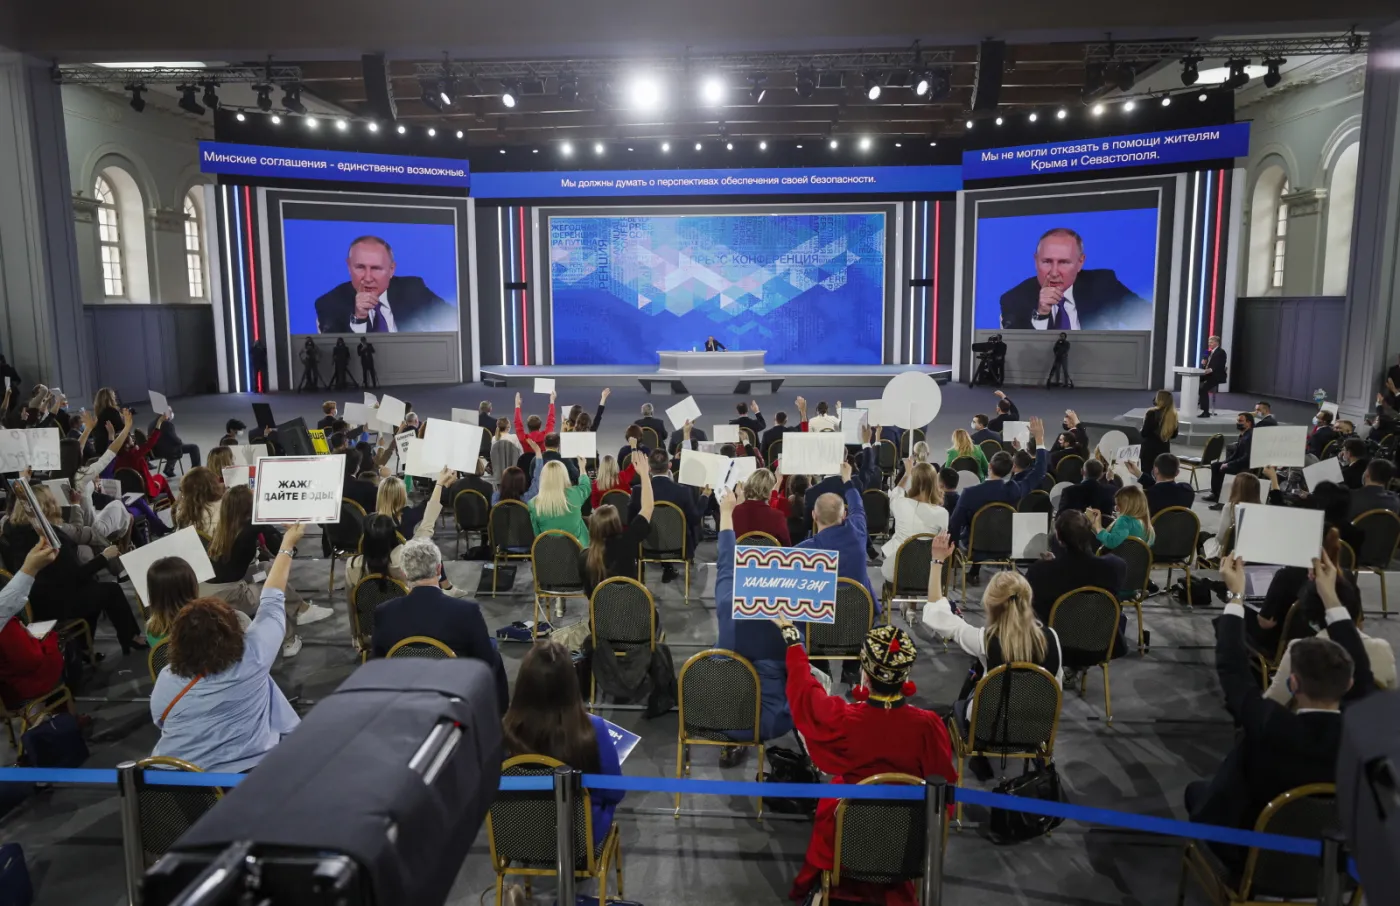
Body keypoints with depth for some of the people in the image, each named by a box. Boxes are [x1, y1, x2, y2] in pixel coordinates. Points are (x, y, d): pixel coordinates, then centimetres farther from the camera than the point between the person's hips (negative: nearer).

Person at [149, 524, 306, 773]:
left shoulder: (166, 678, -9)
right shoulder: (253, 656, -16)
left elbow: (163, 723, 10)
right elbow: (271, 602, -2)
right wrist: (287, 546, 9)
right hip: (248, 771, -3)